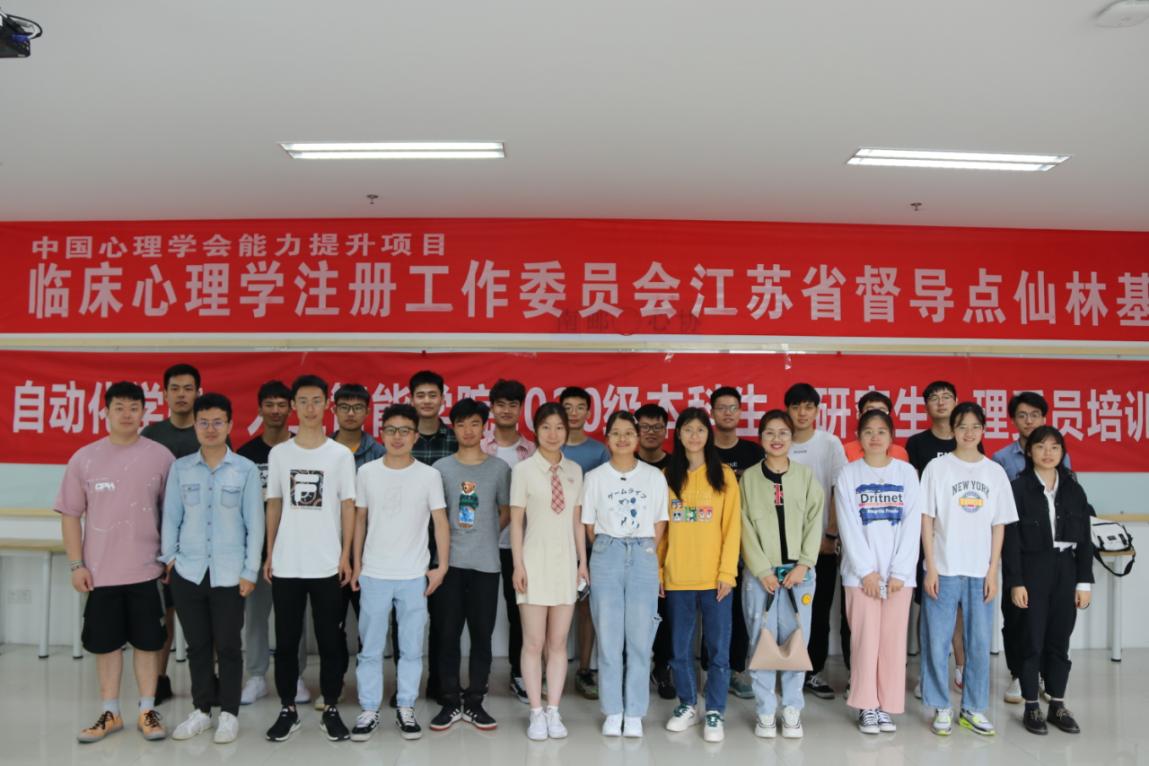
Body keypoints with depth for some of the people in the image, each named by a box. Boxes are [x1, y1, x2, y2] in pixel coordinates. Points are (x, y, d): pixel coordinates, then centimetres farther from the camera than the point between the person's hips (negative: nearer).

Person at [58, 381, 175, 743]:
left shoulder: (160, 456, -4)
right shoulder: (83, 459, -1)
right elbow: (70, 515, 3)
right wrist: (76, 565, -1)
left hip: (146, 569, -1)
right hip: (100, 572, 1)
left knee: (147, 642, 9)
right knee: (105, 643, 12)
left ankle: (147, 711, 22)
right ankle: (110, 713, 27)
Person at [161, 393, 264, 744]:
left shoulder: (246, 470, -2)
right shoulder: (180, 468, 4)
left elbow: (254, 524, -2)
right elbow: (171, 517, 9)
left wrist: (250, 572, -5)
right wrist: (169, 557, 1)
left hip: (229, 573, -2)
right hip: (188, 572, 2)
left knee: (228, 646, 5)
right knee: (197, 645, 12)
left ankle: (228, 714, 19)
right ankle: (201, 710, 27)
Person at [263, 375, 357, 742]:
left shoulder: (341, 455, 0)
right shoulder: (278, 453, 5)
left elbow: (348, 506, 1)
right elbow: (274, 505, 9)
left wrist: (346, 555, -4)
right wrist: (269, 553, 5)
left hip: (327, 565, -1)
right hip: (286, 564, 2)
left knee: (330, 640, 6)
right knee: (286, 641, 9)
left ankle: (331, 710, 18)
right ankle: (288, 709, 23)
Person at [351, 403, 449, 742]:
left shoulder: (429, 475, -2)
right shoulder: (367, 472, 2)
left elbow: (440, 522, 0)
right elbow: (360, 519, 9)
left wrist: (442, 566, -5)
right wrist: (356, 564, 8)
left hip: (414, 576, -1)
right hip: (374, 574, 1)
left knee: (411, 648, 7)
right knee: (370, 648, 7)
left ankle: (405, 709, 21)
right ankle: (369, 710, 19)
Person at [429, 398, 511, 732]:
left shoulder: (499, 468, 3)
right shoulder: (441, 468, 3)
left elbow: (506, 512, 10)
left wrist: (485, 535, 2)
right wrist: (452, 538, 2)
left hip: (486, 563, 0)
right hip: (450, 562, 0)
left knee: (482, 634, 5)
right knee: (448, 633, 4)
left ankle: (474, 702, 17)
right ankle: (450, 701, 16)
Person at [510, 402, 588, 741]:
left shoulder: (574, 470, 8)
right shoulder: (523, 469, -3)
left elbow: (577, 520, 10)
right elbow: (516, 521, -4)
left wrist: (583, 561, 6)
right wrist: (518, 565, -9)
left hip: (566, 560, 3)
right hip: (536, 560, -3)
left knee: (558, 643, 8)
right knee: (533, 643, 2)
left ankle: (554, 712, 17)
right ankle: (536, 714, 13)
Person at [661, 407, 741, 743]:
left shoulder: (724, 475, 1)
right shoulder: (667, 476, 7)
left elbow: (732, 526, -2)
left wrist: (727, 571, -9)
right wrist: (657, 570, 2)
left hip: (714, 577, -2)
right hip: (677, 577, 2)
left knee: (718, 648, 4)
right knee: (680, 648, 11)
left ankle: (715, 713, 17)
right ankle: (687, 706, 27)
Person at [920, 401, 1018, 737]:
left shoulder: (995, 472, 7)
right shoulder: (937, 467, -1)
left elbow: (999, 525, 8)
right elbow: (926, 519, -2)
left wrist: (993, 570, 1)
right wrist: (930, 567, -7)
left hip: (980, 571, 2)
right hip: (943, 569, -2)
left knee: (979, 642, 7)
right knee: (937, 641, 1)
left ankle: (973, 708, 21)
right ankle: (941, 708, 15)